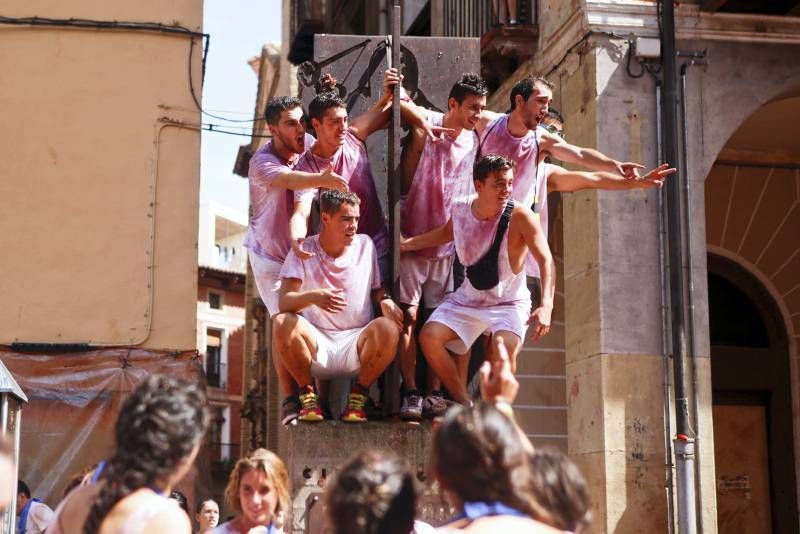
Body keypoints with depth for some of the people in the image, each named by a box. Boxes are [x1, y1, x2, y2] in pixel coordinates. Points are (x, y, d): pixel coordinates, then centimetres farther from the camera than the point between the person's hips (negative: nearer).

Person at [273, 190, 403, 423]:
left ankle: (358, 396, -8)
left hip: (356, 343, 1)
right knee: (282, 323, -31)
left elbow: (377, 287, 16)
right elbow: (284, 301, -14)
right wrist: (313, 297, -36)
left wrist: (385, 300, -10)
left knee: (388, 329, -31)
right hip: (316, 345, -1)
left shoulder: (365, 245, 6)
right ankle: (308, 394, -9)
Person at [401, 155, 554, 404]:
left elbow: (546, 262, -27)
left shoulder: (519, 216, -20)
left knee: (506, 347, -33)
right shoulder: (460, 210, -5)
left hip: (509, 303, -5)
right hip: (468, 299, 5)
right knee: (429, 336, -16)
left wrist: (546, 306, -41)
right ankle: (465, 406, -2)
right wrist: (407, 244, 16)